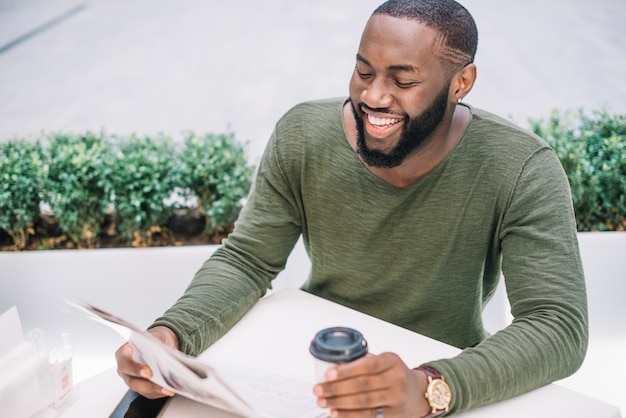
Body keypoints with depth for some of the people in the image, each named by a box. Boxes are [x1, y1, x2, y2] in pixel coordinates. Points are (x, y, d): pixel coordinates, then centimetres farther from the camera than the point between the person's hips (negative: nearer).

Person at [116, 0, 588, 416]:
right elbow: (246, 261, -6)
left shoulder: (522, 170, -19)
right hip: (311, 365, 1)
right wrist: (172, 334, -26)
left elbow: (560, 328, -24)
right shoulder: (302, 137, -10)